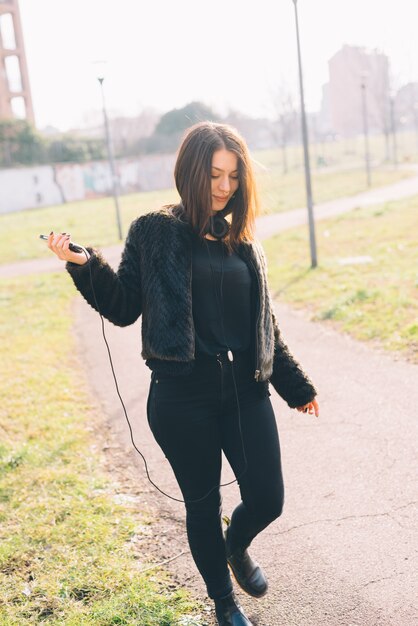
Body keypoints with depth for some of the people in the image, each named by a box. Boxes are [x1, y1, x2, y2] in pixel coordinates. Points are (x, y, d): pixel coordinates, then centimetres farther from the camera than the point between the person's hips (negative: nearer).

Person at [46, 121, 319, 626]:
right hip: (182, 397, -4)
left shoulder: (241, 239, 9)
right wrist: (83, 265, -18)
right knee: (203, 504, 10)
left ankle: (236, 545, 41)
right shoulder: (155, 233, -3)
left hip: (245, 390, 4)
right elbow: (124, 308, -2)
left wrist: (295, 386, 19)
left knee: (267, 499, 4)